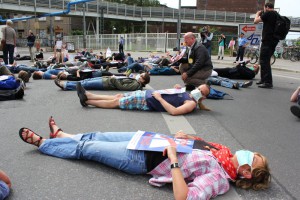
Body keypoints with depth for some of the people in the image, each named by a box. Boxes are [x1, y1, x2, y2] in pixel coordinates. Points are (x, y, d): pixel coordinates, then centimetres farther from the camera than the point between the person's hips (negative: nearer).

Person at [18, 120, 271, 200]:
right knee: (98, 136, 17)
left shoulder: (218, 178, -22)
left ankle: (41, 142, 30)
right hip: (151, 139, 7)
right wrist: (182, 136, -2)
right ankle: (60, 135, 44)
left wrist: (173, 158, -35)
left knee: (86, 149, 6)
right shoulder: (226, 154, 1)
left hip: (143, 158, -7)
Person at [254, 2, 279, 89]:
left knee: (264, 61, -10)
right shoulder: (277, 15, 18)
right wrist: (262, 15, 17)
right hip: (274, 41, 10)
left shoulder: (268, 13, -10)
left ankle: (268, 82, -13)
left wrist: (258, 14, 11)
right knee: (264, 61, 18)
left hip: (267, 40, -10)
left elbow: (256, 21, -8)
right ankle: (263, 80, 24)